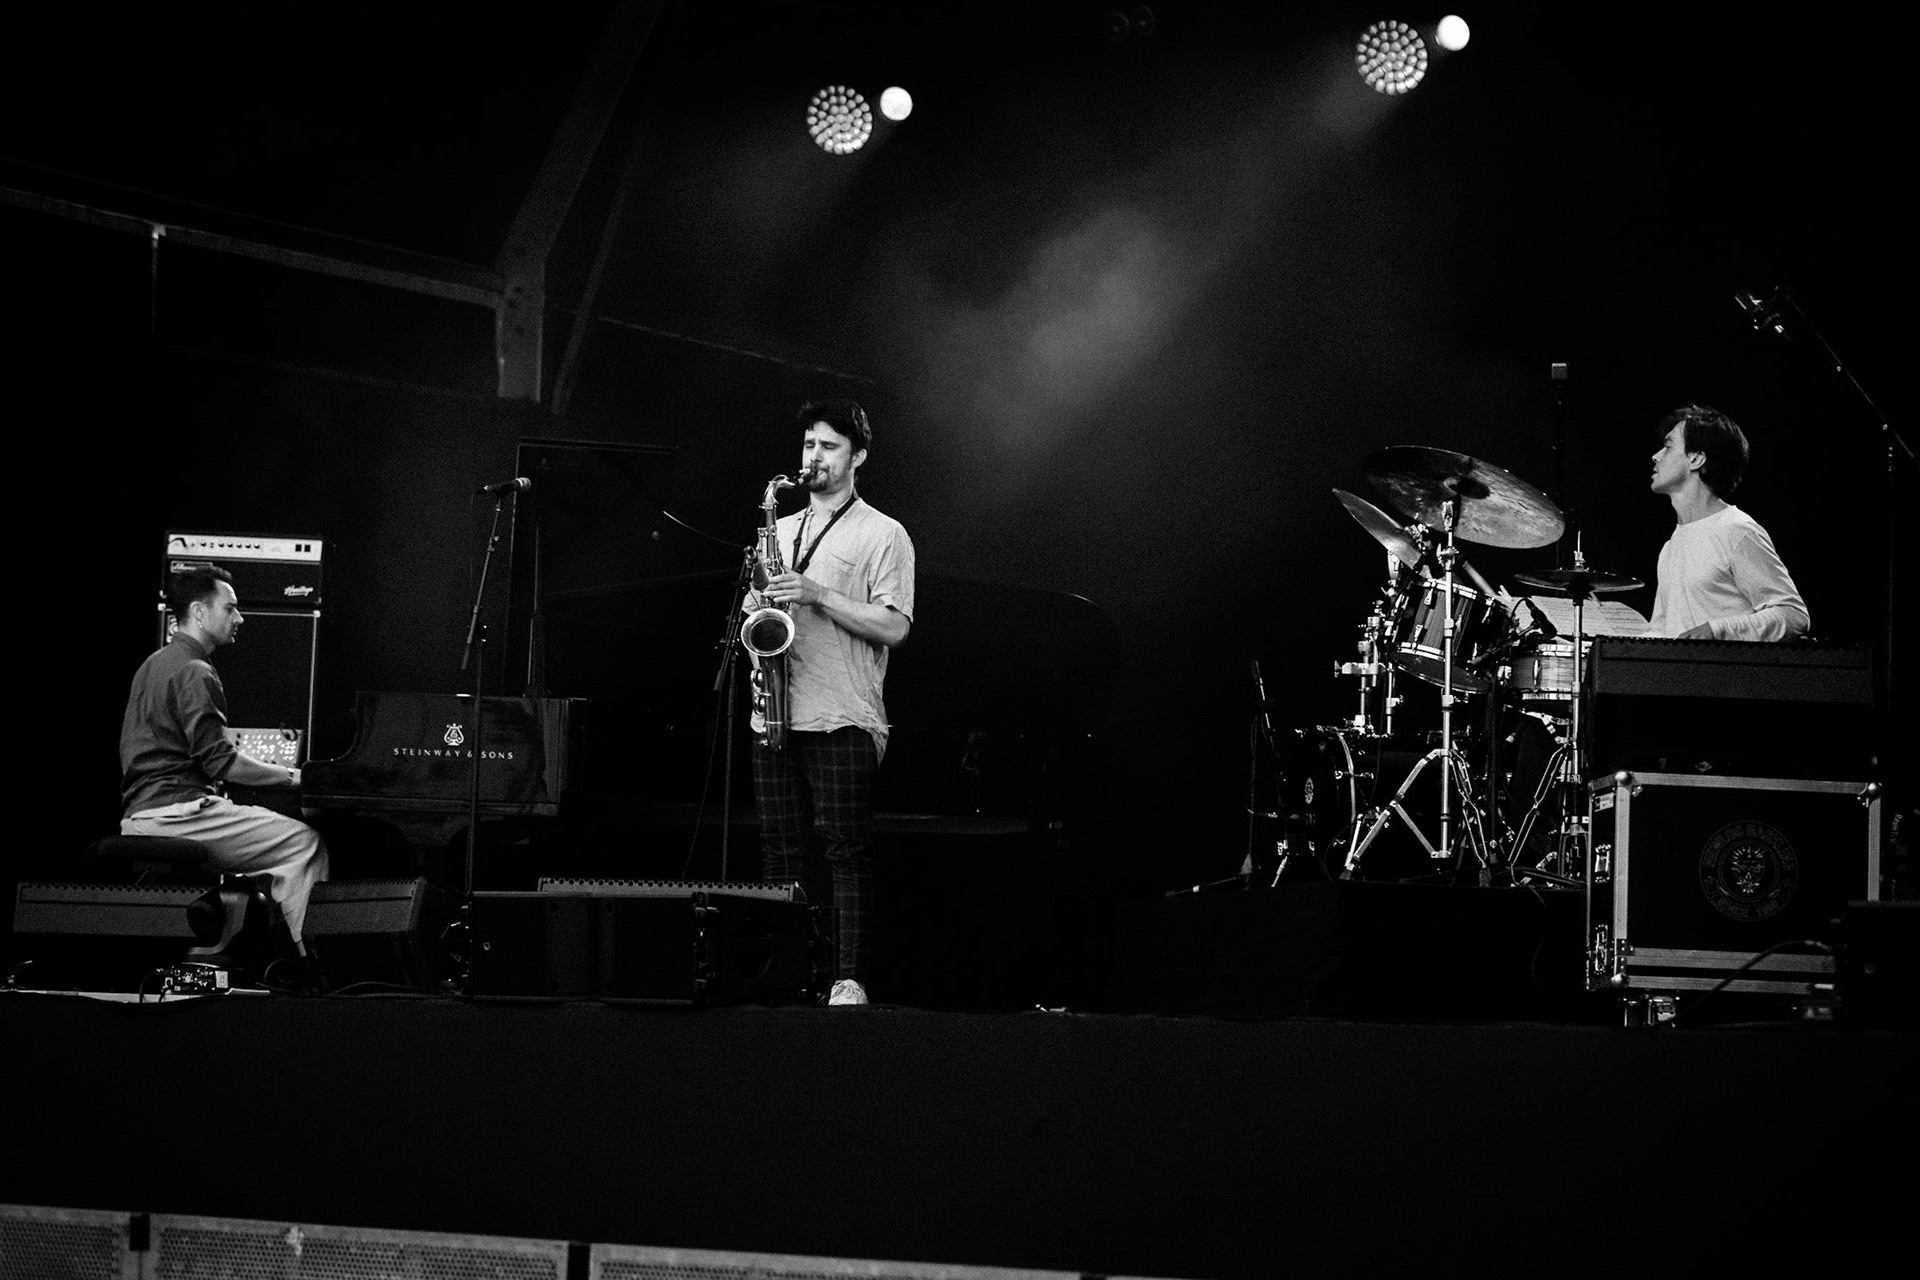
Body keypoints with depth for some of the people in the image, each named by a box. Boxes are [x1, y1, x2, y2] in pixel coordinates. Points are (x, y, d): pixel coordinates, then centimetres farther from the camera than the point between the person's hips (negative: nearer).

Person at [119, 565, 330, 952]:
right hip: (175, 813, -11)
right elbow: (219, 762, -18)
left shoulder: (154, 664, 21)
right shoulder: (194, 673, -12)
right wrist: (292, 777, -10)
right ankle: (308, 959, -16)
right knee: (303, 841, -12)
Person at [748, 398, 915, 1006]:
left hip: (843, 720, -6)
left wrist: (817, 595, -16)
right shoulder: (780, 530, 21)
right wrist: (760, 610, 1)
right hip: (775, 717, 6)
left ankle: (850, 979, -9)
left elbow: (894, 627, -8)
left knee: (846, 850, -8)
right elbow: (753, 610, 26)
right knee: (782, 851, 4)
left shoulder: (883, 534, 2)